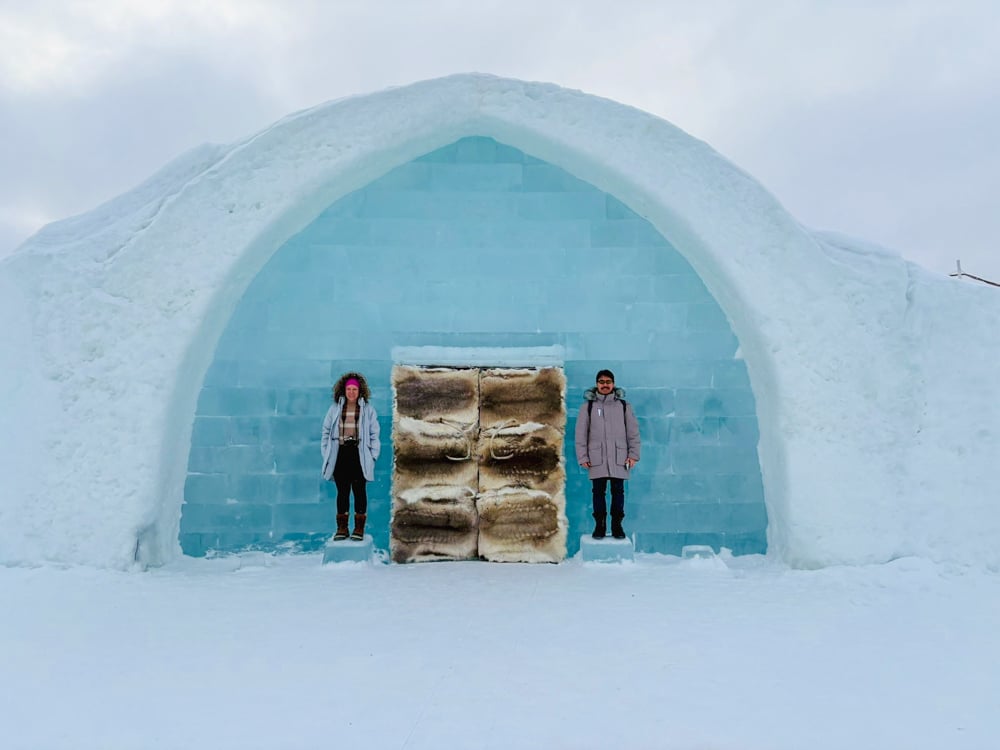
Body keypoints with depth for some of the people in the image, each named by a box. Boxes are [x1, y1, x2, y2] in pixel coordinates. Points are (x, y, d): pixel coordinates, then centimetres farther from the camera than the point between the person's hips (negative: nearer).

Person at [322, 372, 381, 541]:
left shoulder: (368, 409, 4)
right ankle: (342, 528, 13)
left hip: (359, 455, -2)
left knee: (359, 490, 2)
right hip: (340, 454, 2)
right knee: (342, 491, 6)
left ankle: (359, 528, 9)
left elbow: (374, 434, 3)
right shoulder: (335, 409, 8)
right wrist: (326, 454, 3)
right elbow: (326, 432, 10)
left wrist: (373, 455, -4)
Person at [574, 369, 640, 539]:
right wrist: (582, 457, -1)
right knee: (599, 492, 4)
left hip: (619, 457, 0)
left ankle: (617, 525, 14)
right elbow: (581, 433, 4)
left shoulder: (623, 405, 6)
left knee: (618, 491, 4)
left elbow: (633, 431, 7)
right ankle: (599, 525, 13)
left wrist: (633, 455, 1)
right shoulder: (588, 406, 5)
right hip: (597, 458, 0)